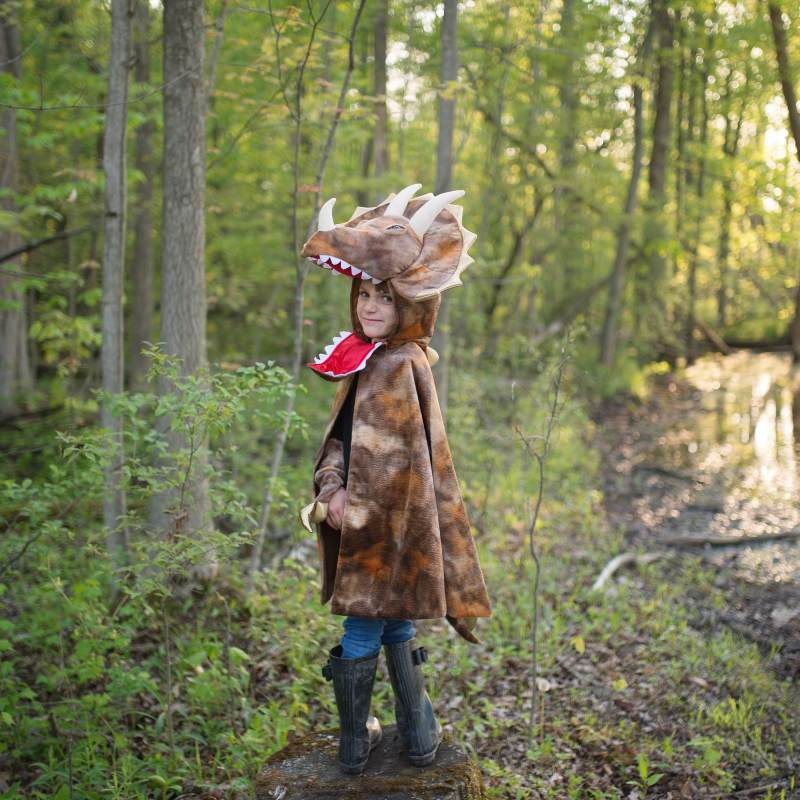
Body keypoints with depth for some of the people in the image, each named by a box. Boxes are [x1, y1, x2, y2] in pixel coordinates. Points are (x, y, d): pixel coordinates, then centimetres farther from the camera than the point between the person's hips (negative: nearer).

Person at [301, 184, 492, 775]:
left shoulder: (398, 365, -17)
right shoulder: (367, 359, 8)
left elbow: (393, 459, -18)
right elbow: (339, 438, 7)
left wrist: (357, 508, -10)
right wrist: (332, 490, -8)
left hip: (386, 523, -7)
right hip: (368, 516, 7)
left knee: (363, 628, 6)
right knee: (396, 625, 16)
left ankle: (355, 742, 22)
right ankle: (418, 733, 29)